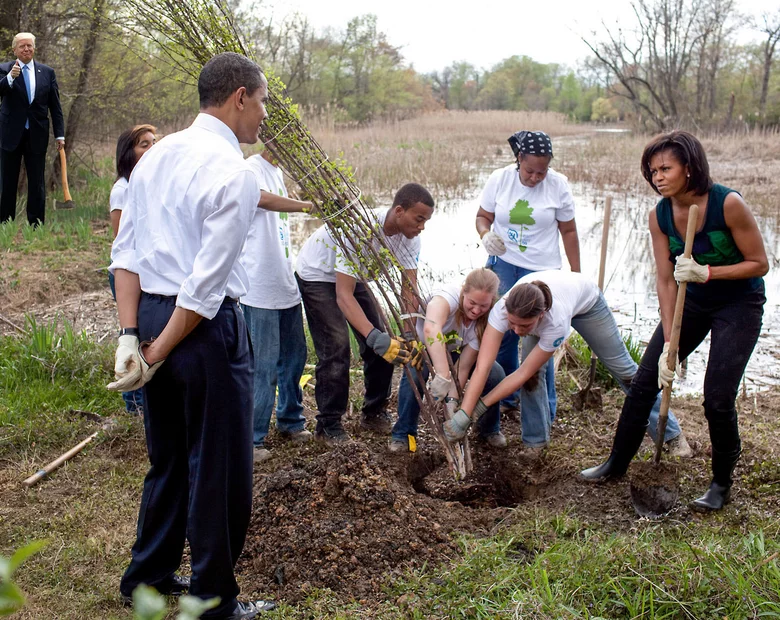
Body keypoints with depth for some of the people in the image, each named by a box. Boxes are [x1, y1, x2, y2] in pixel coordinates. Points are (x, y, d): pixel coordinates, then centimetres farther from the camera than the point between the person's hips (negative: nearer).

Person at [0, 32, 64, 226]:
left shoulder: (47, 72, 6)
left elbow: (55, 106, 7)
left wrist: (60, 134, 2)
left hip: (37, 135, 2)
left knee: (37, 183, 4)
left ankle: (36, 224, 8)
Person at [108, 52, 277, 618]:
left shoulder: (157, 155, 9)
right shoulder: (233, 172, -15)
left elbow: (126, 252, 6)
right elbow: (207, 284, -19)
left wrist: (131, 336, 1)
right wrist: (157, 354, -11)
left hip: (150, 315, 8)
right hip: (206, 329, -8)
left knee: (169, 458, 23)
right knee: (220, 469, 7)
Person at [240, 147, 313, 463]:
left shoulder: (277, 172, 16)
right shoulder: (251, 169, -12)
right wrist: (309, 205, -45)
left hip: (285, 285, 9)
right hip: (260, 289, -9)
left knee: (294, 355, 17)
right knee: (263, 366, -5)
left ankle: (291, 421, 34)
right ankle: (251, 439, 6)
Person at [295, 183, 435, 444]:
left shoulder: (410, 236, -18)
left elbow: (409, 290, -18)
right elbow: (344, 295, -43)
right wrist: (375, 337, -53)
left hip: (353, 275, 7)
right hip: (317, 275, -7)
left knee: (383, 344, 2)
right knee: (336, 347, -16)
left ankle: (374, 413, 18)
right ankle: (328, 425, -3)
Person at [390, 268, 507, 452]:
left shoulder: (486, 321, -26)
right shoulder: (448, 295, -40)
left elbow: (463, 367, -25)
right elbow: (430, 329, -62)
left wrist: (452, 400, -39)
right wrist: (443, 376, -70)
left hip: (454, 351, 3)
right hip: (423, 345, -3)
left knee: (495, 374, -20)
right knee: (414, 374, -35)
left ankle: (490, 430, 6)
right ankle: (403, 434, -13)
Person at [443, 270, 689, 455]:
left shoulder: (556, 322, -48)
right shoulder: (503, 309, -43)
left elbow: (523, 373, -41)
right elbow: (482, 367, -46)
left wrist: (478, 407, -40)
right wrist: (463, 414, -52)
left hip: (586, 299, -3)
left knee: (622, 367, 9)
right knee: (534, 371, -19)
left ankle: (670, 433, 28)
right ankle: (535, 442, 0)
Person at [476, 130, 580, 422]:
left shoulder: (558, 184, -6)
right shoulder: (500, 179, -4)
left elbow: (568, 231, 1)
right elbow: (483, 216, 7)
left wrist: (576, 275, 2)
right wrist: (486, 235, -16)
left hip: (542, 270, -2)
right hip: (503, 266, 2)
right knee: (502, 333, 5)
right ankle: (507, 397, 23)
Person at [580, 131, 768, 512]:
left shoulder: (728, 204, -26)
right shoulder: (660, 216, -11)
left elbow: (759, 264, -17)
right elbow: (666, 281, -10)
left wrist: (707, 272, -31)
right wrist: (669, 344, -15)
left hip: (739, 303, -5)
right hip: (691, 300, 5)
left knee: (717, 397, -11)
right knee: (645, 380, 3)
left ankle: (722, 484, 12)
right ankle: (617, 464, 20)